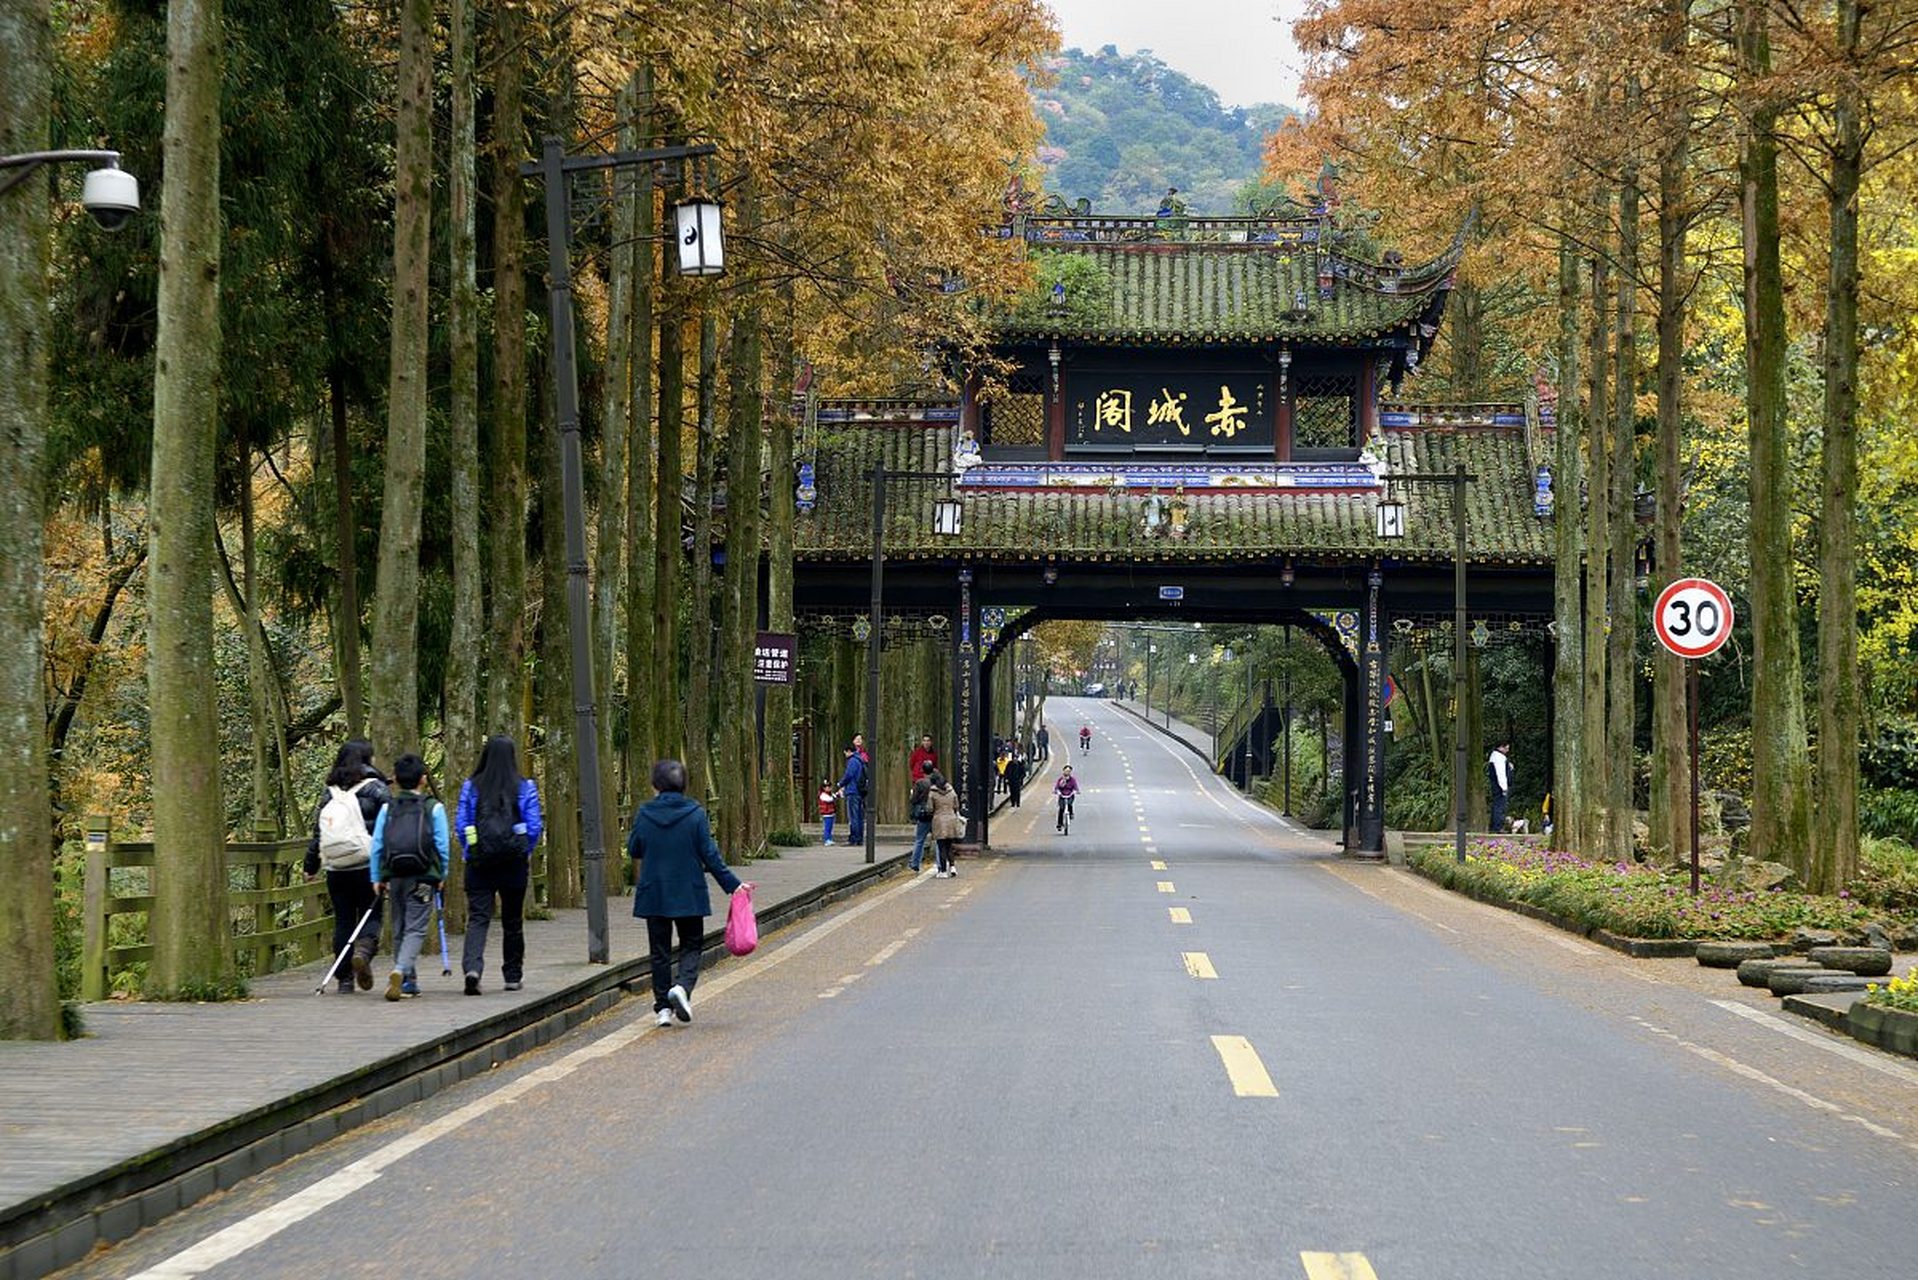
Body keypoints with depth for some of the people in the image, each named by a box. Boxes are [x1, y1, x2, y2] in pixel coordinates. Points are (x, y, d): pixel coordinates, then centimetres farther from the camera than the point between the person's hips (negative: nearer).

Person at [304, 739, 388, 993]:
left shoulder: (330, 793, 8)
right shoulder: (375, 789, -3)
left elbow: (317, 831, 11)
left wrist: (311, 867, 20)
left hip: (335, 870, 3)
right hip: (368, 867, -3)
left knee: (342, 920, 9)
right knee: (371, 915, 6)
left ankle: (345, 979, 9)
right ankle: (363, 950, -24)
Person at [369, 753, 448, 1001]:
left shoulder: (388, 807, 5)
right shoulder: (433, 808, -2)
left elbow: (377, 845, 3)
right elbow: (441, 846, -3)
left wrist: (377, 878, 9)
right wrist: (441, 876, 9)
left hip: (394, 876, 3)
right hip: (422, 877, -3)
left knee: (401, 928, 16)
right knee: (415, 929, -5)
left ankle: (407, 981, 19)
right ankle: (400, 971, -27)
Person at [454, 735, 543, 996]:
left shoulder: (471, 787, -1)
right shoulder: (525, 788, -3)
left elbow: (461, 825, 0)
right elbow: (534, 826, -3)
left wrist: (468, 853, 12)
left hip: (479, 860, 0)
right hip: (514, 862, 0)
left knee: (477, 917, -3)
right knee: (512, 920, 12)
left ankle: (472, 967, -26)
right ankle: (512, 976, 20)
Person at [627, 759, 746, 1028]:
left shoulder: (644, 814, -5)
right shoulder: (695, 814, -8)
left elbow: (633, 850, 4)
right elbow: (709, 855, -7)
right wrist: (732, 884, -1)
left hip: (653, 893, 1)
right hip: (688, 894, -1)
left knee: (660, 950, 10)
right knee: (691, 945, 10)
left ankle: (663, 1007, 9)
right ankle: (682, 986, -17)